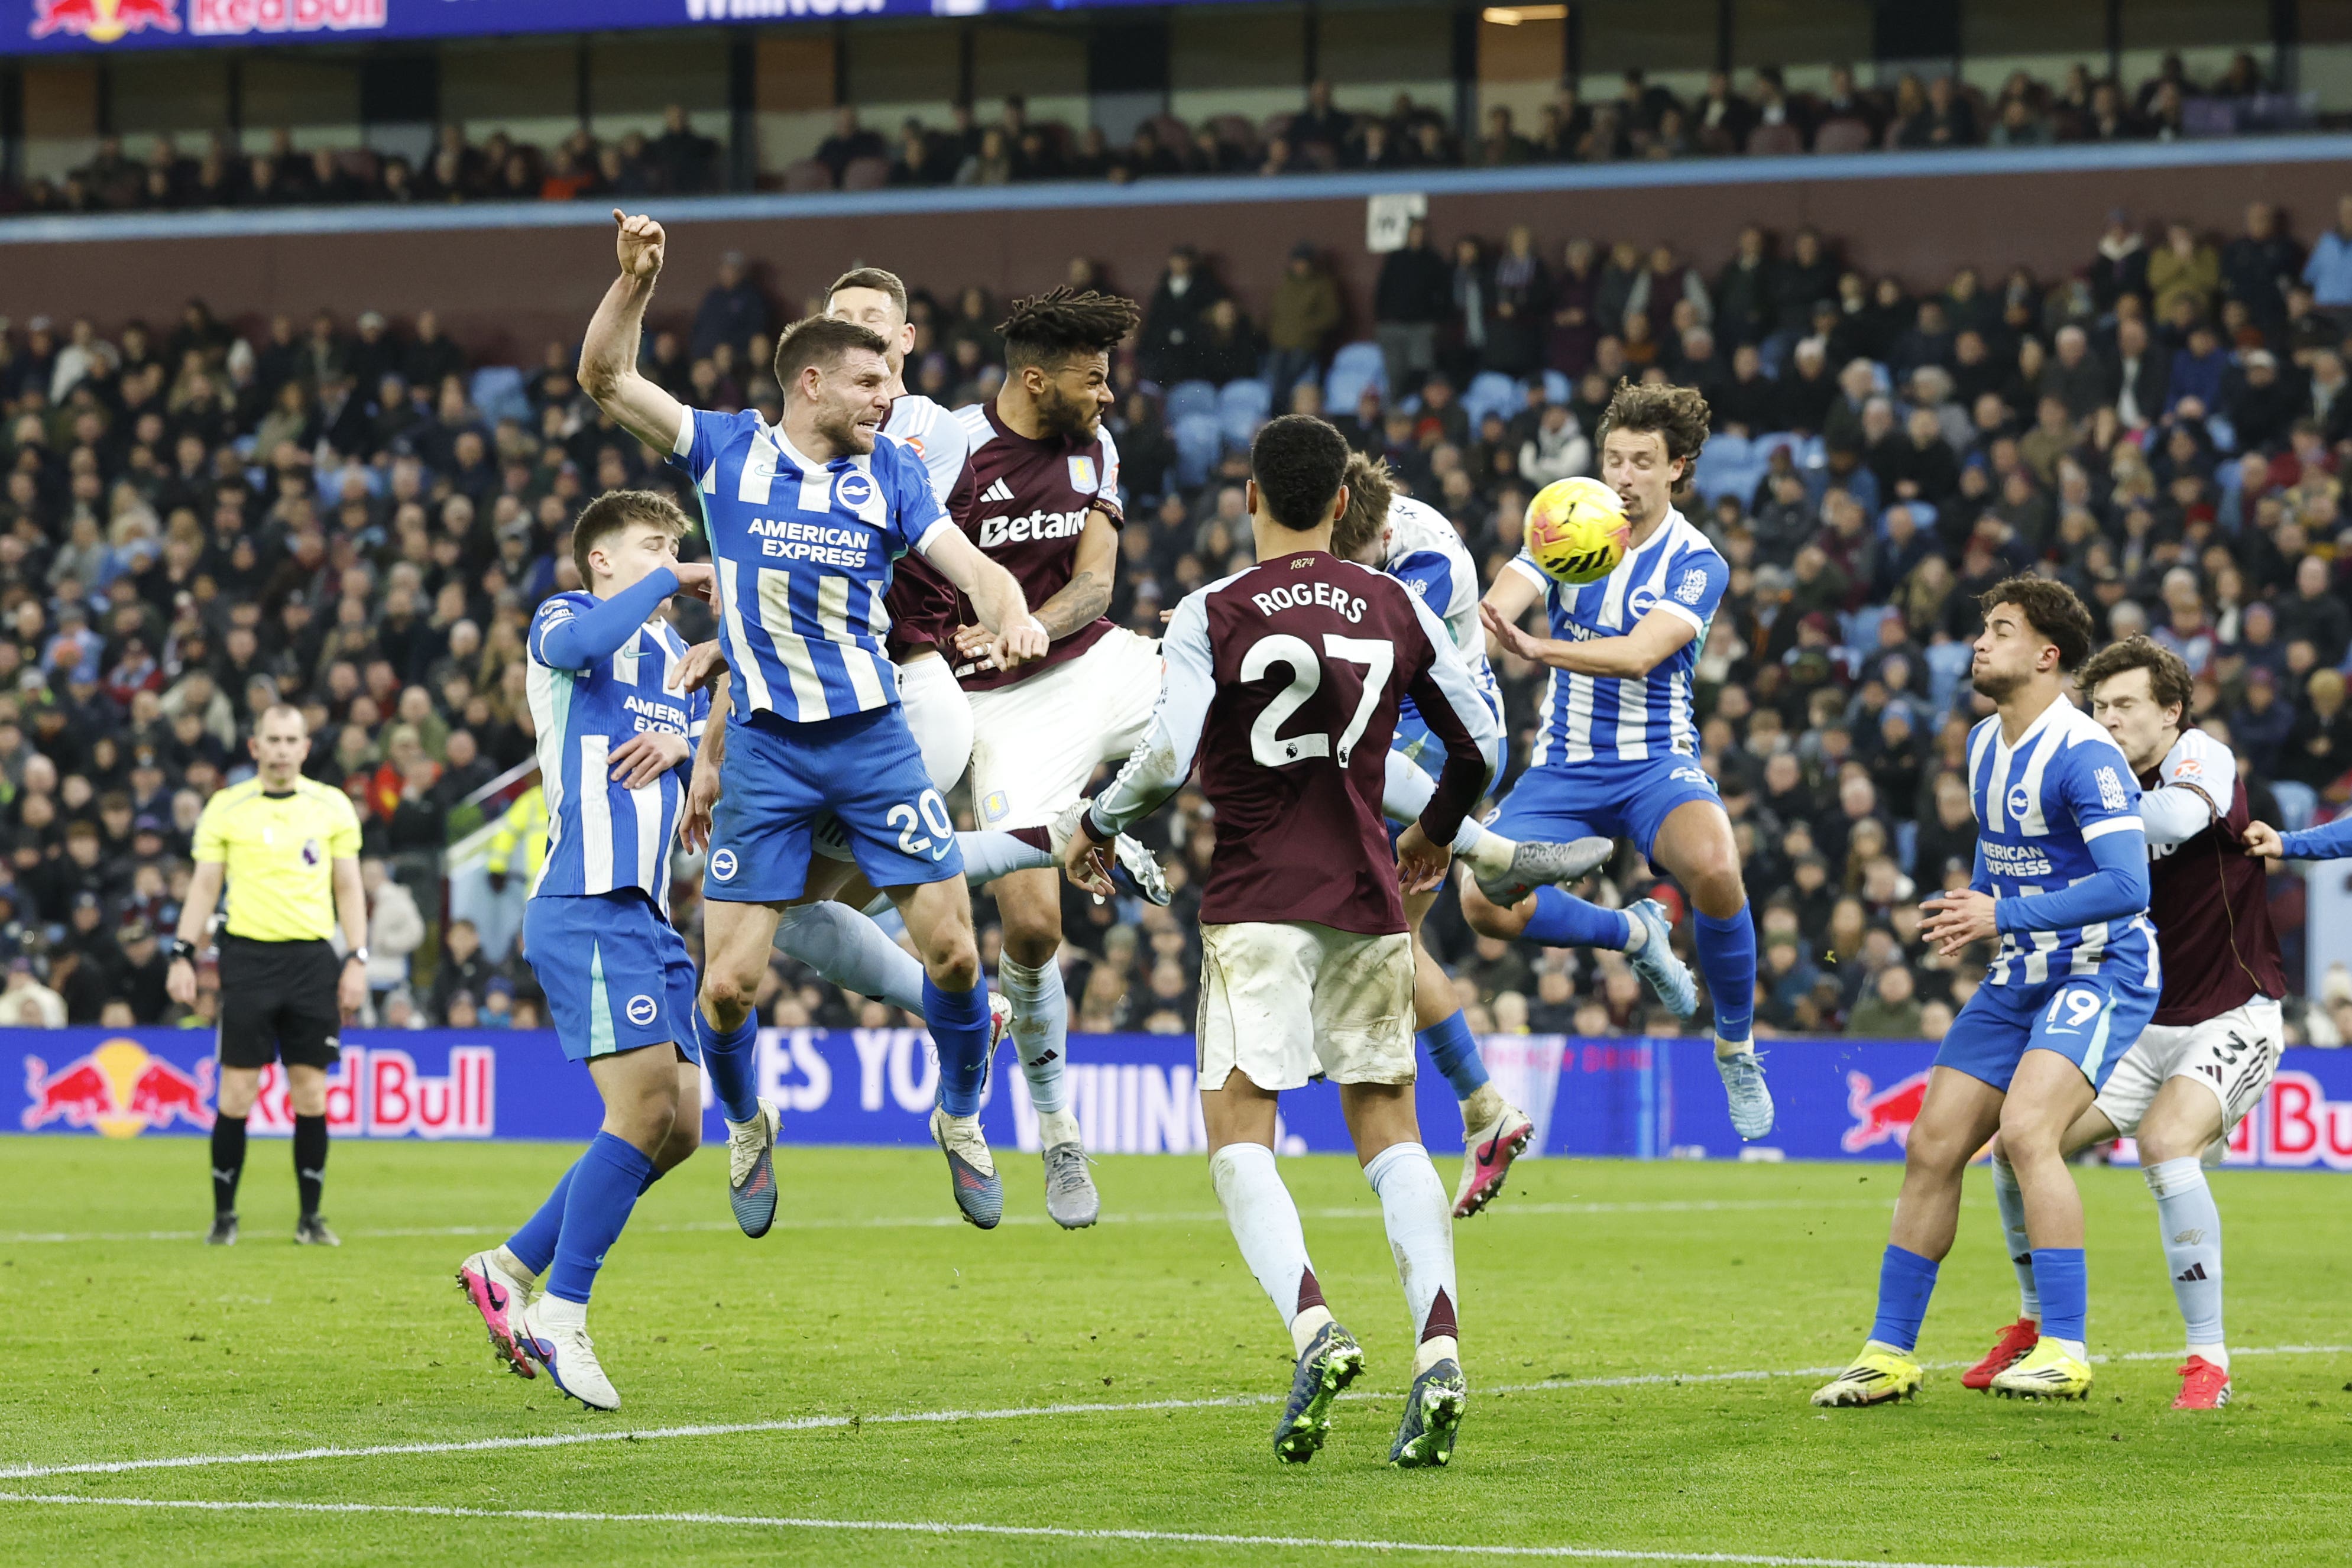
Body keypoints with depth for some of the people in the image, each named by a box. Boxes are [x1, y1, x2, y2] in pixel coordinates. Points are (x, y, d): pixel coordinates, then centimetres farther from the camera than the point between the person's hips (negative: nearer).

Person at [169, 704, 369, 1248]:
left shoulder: (332, 806, 8)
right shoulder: (225, 808, 5)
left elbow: (348, 887, 10)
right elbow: (204, 886, 7)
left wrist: (357, 961, 2)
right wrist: (183, 955, -2)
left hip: (313, 958, 1)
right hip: (248, 955, -1)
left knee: (312, 1095, 0)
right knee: (236, 1094, -3)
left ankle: (311, 1217, 9)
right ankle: (224, 1215, 7)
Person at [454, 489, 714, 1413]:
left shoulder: (674, 655, 26)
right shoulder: (564, 618, 3)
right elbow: (574, 644, -22)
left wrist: (684, 742, -3)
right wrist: (673, 583, -14)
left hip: (650, 914, 9)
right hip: (587, 903, -9)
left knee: (679, 1129, 5)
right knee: (647, 1104, -18)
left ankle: (511, 1269, 15)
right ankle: (562, 1320, -12)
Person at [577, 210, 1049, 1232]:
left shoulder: (892, 475, 5)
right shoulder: (729, 451, 1)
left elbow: (971, 566, -4)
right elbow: (606, 379, -2)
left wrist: (1013, 615, -26)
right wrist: (635, 279, -17)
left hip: (874, 737, 1)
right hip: (763, 750, -1)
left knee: (952, 949, -5)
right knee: (728, 983, -5)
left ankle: (961, 1120, 21)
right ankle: (746, 1126, 25)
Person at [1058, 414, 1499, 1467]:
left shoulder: (1213, 616, -5)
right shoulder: (1397, 609, 7)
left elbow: (1168, 759, -15)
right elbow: (1477, 739, 12)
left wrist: (1096, 828, 4)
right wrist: (1434, 835, 31)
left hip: (1257, 904, -3)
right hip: (1368, 901, 4)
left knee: (1238, 1135, -1)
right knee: (1388, 1129, 9)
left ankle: (1312, 1328, -24)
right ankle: (1438, 1349, -9)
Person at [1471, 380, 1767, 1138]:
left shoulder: (1697, 564, -10)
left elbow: (1641, 653, -26)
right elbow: (1498, 605, -15)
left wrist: (1535, 647, -42)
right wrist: (1486, 615, -42)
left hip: (1656, 763, -4)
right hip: (1564, 766, 4)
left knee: (1714, 867, -35)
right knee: (1485, 904, -18)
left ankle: (1737, 1048, -10)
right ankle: (1633, 934, 15)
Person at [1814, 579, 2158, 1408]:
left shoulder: (2084, 755, -19)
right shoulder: (1983, 745, 9)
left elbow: (2128, 886, -27)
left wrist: (2004, 914, -25)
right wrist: (1969, 911, 9)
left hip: (2099, 973, -9)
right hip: (2018, 978, 9)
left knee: (2026, 1130, -27)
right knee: (1932, 1147, 2)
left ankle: (2066, 1351, -23)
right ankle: (1890, 1353, 11)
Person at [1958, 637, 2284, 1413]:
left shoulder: (2204, 758, -13)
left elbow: (2178, 818, -37)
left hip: (2232, 1020, -7)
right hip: (2145, 1024, 7)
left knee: (2166, 1145, -32)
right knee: (2016, 1145, -1)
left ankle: (2210, 1362, -24)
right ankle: (2037, 1325, 22)